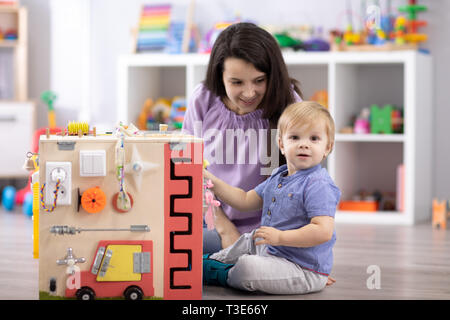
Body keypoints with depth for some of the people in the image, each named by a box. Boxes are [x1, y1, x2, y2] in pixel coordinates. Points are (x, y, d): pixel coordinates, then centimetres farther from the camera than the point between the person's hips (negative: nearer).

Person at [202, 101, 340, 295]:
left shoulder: (319, 186, -20)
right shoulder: (278, 177, 10)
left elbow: (323, 231, -29)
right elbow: (245, 200, 20)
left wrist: (280, 237, -28)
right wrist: (213, 182, 12)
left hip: (306, 270, -10)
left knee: (248, 268, -27)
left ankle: (222, 275, 2)